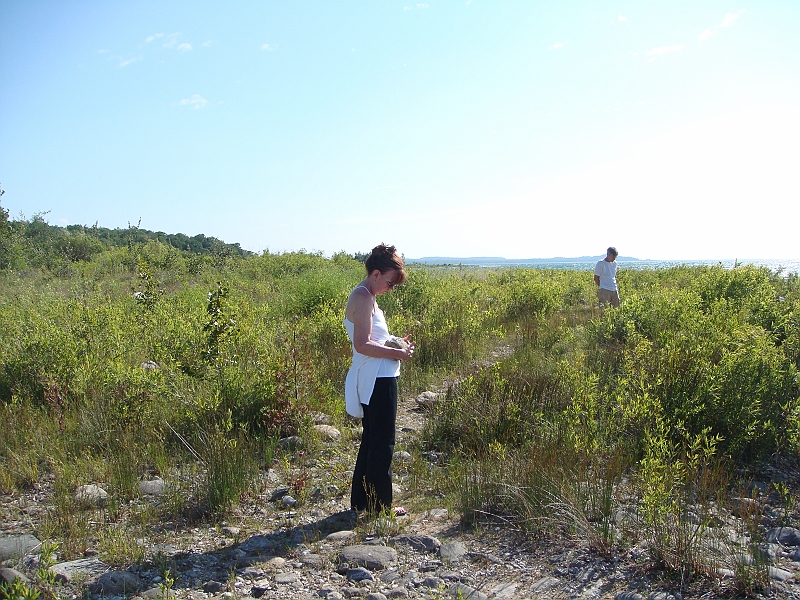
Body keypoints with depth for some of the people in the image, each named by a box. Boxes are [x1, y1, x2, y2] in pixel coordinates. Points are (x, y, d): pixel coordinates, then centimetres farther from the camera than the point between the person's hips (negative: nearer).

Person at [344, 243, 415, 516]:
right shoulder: (364, 297, -17)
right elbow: (363, 345, -23)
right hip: (378, 381, -11)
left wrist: (395, 341, 9)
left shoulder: (365, 296, 14)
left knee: (371, 440, 18)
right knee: (382, 443, 1)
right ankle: (379, 505, 13)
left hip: (376, 379, 11)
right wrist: (397, 353, -16)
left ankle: (361, 502, 29)